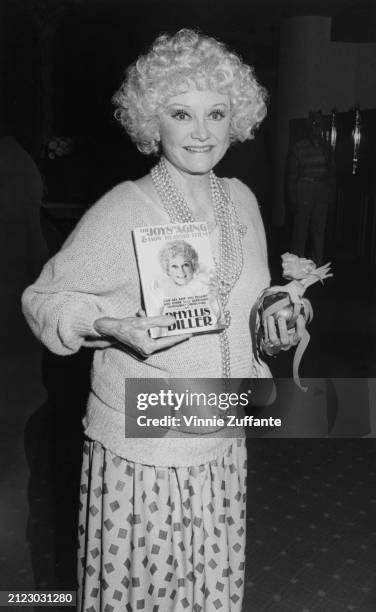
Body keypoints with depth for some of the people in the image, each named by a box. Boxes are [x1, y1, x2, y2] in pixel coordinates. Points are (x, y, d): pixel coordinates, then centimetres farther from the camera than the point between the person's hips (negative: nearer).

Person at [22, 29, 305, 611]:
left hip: (223, 445, 6)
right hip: (141, 455, -5)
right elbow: (44, 297, -9)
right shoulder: (123, 210, -16)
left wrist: (276, 328, -3)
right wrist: (108, 326, -26)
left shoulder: (242, 200, 4)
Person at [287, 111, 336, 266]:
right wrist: (293, 199, -8)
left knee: (319, 230, 7)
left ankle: (317, 265, 16)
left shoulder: (326, 148, 11)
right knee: (300, 229, -4)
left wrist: (331, 194, 7)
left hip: (322, 193, 4)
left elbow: (331, 172, 15)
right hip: (304, 191, -4)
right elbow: (292, 174, -2)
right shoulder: (298, 148, 0)